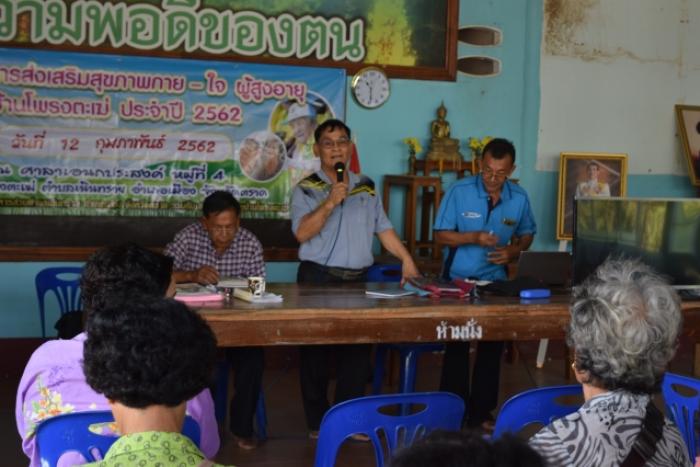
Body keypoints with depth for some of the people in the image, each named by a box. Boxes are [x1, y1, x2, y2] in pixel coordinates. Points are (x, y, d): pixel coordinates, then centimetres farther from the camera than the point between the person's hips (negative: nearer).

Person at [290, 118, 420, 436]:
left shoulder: (366, 187, 13)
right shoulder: (307, 189, 0)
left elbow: (383, 228, 14)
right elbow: (302, 233, -13)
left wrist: (406, 260, 4)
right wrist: (330, 202, -20)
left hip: (357, 279, 4)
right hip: (318, 278, -3)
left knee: (357, 350, 4)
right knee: (316, 352, 2)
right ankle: (318, 423, 13)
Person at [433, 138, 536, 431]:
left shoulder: (519, 198, -3)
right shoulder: (459, 192, -12)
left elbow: (527, 234, 12)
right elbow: (441, 235, -9)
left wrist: (513, 251, -10)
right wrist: (474, 237, -25)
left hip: (495, 282, 3)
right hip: (458, 280, -3)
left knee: (492, 347, 7)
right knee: (457, 347, 1)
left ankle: (481, 413, 18)